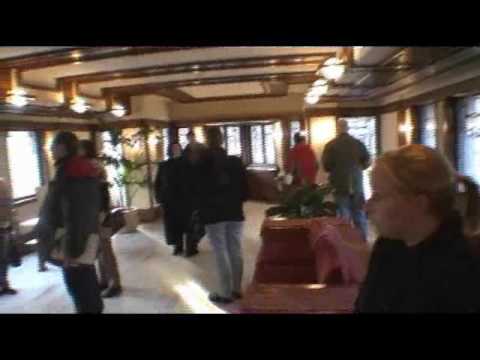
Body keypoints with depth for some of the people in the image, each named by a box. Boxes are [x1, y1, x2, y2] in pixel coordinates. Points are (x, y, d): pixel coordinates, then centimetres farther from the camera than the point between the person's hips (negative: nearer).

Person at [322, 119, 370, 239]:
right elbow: (367, 162, 3)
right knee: (359, 216, 12)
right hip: (357, 185, 2)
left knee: (344, 217, 5)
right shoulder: (359, 143, -1)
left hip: (340, 185, -2)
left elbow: (326, 166, -8)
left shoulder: (330, 145, -9)